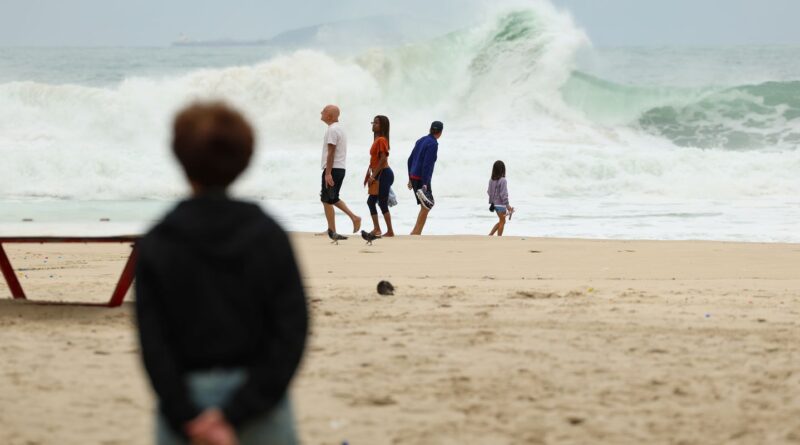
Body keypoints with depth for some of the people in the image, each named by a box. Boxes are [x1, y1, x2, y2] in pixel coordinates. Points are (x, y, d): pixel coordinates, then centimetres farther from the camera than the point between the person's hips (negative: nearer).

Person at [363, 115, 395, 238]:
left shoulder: (381, 140, -14)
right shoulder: (376, 140, 15)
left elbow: (383, 159, -21)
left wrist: (373, 176, -20)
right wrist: (368, 174, 18)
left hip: (383, 174, -10)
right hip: (378, 175, 10)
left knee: (383, 203, -7)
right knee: (371, 201, 12)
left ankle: (390, 231, -2)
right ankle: (376, 230, 15)